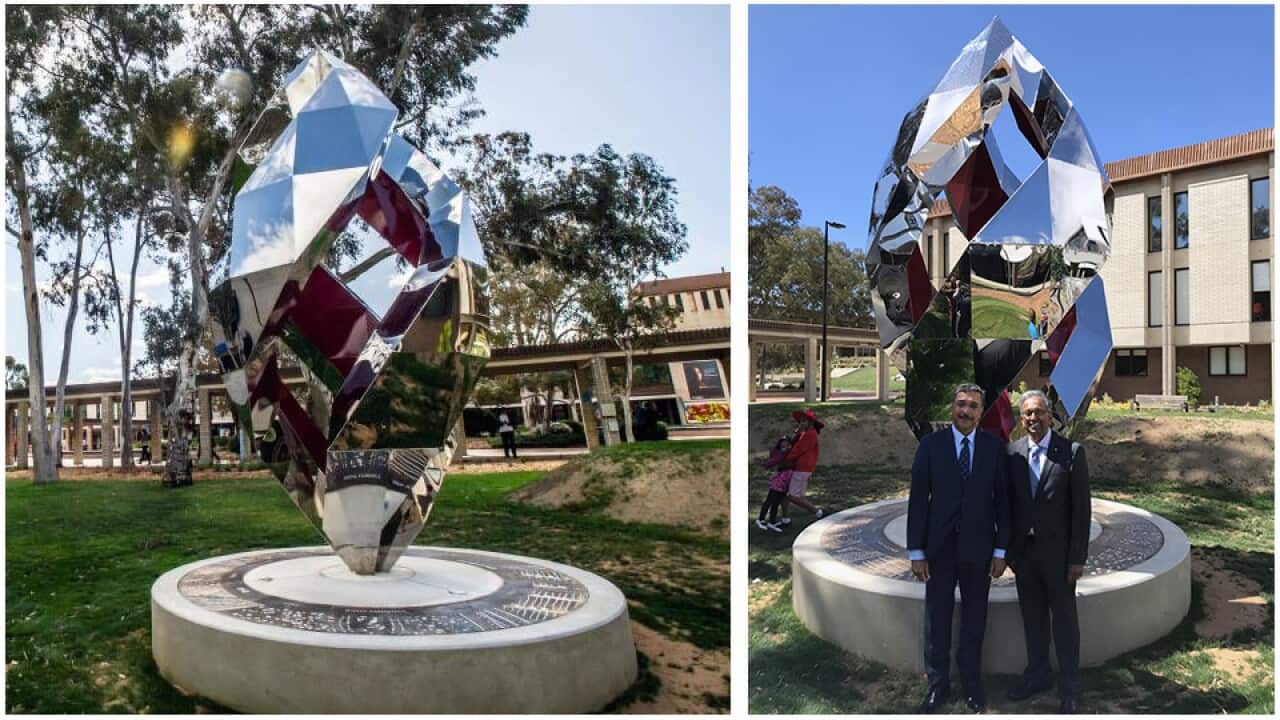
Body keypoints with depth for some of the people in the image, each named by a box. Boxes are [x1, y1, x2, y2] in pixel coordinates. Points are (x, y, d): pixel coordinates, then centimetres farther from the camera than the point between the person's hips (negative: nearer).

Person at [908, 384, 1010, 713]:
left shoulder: (994, 447, 0)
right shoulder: (930, 444, -4)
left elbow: (1002, 500, 3)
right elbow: (918, 499, -5)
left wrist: (1001, 550, 0)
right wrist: (916, 551, -7)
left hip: (979, 549, 1)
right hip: (939, 547, -1)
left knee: (974, 620, 12)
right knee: (936, 619, 8)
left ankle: (972, 683, 29)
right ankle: (938, 683, 23)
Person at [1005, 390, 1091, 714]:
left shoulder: (1071, 452, -9)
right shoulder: (1012, 452, 1)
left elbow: (1081, 508, -9)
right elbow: (1009, 502, 6)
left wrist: (1077, 558, -10)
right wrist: (1008, 550, 6)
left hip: (1057, 552, -3)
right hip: (1023, 550, 3)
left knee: (1064, 620, 8)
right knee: (1032, 616, 15)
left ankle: (1069, 688, 21)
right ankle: (1038, 674, 32)